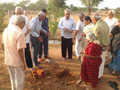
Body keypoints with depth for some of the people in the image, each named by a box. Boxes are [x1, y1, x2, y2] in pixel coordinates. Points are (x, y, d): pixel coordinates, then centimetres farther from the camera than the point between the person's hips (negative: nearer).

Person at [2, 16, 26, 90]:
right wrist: (23, 62, -14)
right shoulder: (20, 33, -24)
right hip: (17, 61, -7)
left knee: (13, 78, 24)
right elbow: (19, 50, -25)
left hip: (8, 60, 7)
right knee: (19, 79, 13)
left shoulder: (6, 30, 0)